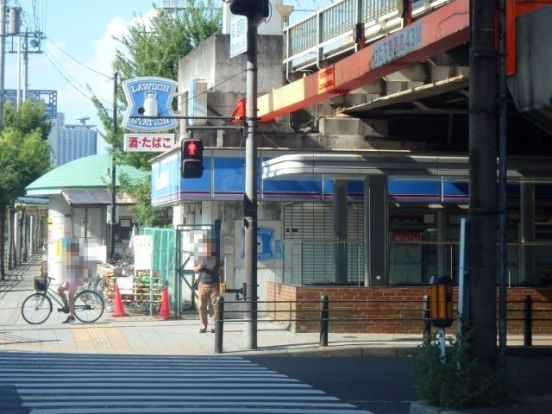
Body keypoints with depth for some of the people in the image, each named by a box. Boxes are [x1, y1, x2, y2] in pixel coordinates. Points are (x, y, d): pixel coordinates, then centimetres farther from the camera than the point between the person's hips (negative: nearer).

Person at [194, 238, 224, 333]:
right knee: (201, 306, -1)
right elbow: (194, 269, 15)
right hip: (203, 285, 2)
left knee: (214, 306, -3)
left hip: (214, 285, -2)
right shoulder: (199, 258, 7)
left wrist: (222, 283, 4)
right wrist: (198, 268, -9)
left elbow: (221, 271, 8)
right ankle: (203, 326, 7)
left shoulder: (216, 258, 3)